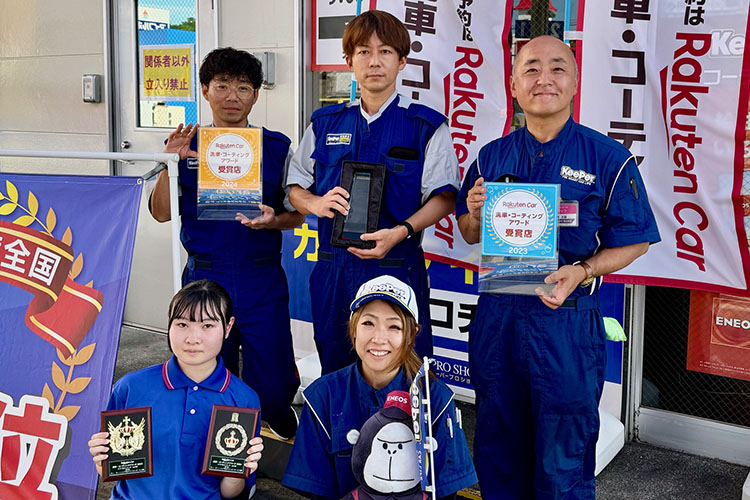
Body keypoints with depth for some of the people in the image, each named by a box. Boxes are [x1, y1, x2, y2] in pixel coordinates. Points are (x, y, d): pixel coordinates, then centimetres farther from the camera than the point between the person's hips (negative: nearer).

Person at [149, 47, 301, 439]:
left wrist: (273, 220, -14)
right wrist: (169, 163, -12)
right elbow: (161, 213, 2)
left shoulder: (277, 148, 5)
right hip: (204, 277, 1)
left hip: (262, 278, 0)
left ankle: (281, 423, 32)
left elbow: (297, 214, 7)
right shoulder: (188, 146, 6)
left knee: (273, 386, -2)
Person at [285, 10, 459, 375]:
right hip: (333, 271, 3)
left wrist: (401, 231, -19)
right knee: (335, 374, 14)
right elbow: (295, 187, 15)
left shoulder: (427, 126, 1)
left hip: (398, 268, -3)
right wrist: (316, 203, -8)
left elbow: (443, 197, -3)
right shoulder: (325, 123, 11)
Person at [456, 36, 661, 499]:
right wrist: (475, 215, -9)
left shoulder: (608, 158, -4)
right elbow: (470, 235, 14)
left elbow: (633, 241, -3)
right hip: (496, 315, 4)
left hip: (566, 319, -3)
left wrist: (581, 272, -19)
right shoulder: (492, 157, 6)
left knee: (562, 460, 7)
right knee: (497, 448, 18)